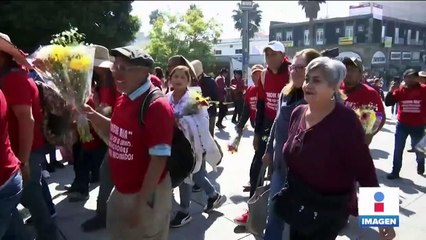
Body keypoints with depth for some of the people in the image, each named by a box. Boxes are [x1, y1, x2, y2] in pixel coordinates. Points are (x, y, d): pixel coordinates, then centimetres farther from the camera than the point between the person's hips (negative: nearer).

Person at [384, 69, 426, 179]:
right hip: (402, 124, 1)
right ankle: (395, 171, 11)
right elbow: (388, 103, -5)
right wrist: (391, 91, -17)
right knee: (398, 149, 2)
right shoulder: (400, 90, -3)